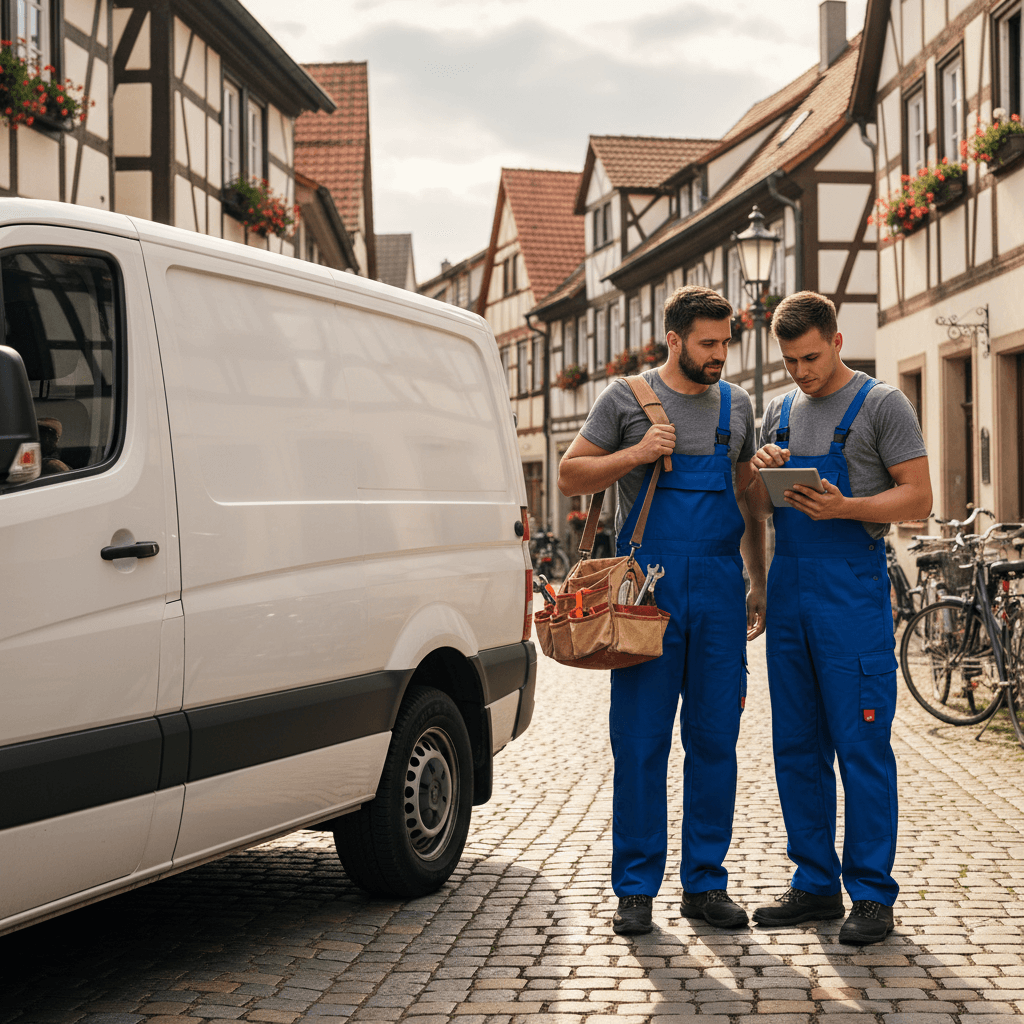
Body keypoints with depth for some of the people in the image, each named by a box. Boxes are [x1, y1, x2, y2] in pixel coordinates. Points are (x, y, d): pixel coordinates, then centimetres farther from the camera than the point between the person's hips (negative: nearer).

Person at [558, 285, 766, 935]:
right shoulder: (627, 397, 3)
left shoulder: (736, 405, 14)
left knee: (716, 741, 6)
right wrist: (636, 454, -11)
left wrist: (759, 582, 16)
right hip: (647, 586, -3)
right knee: (640, 743, -1)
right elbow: (570, 476, 4)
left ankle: (706, 882, 16)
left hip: (720, 587, 3)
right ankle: (636, 888, 8)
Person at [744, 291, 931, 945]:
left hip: (854, 591, -6)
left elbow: (918, 499, -7)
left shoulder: (882, 404, -1)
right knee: (797, 749, 9)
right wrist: (762, 476, -3)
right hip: (788, 590, 6)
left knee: (861, 748, -5)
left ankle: (872, 896, 2)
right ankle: (816, 885, 18)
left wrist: (844, 507, -21)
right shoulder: (781, 412, 17)